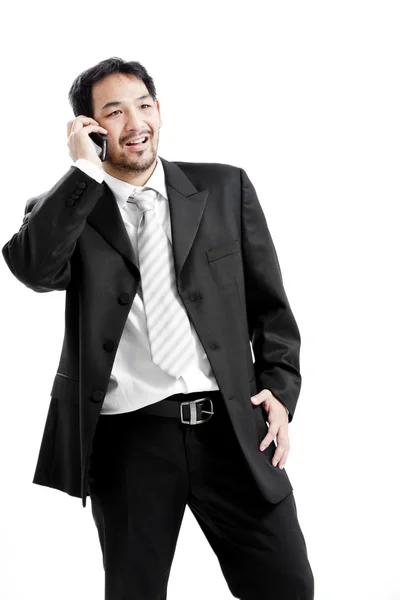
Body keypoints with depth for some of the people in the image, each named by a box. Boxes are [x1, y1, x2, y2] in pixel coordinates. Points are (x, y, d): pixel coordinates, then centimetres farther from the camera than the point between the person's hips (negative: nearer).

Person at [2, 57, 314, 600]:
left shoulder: (225, 188, 9)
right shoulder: (64, 209, 6)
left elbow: (269, 301, 12)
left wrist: (280, 387, 1)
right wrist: (85, 170, -13)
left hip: (233, 426, 1)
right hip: (128, 439, -1)